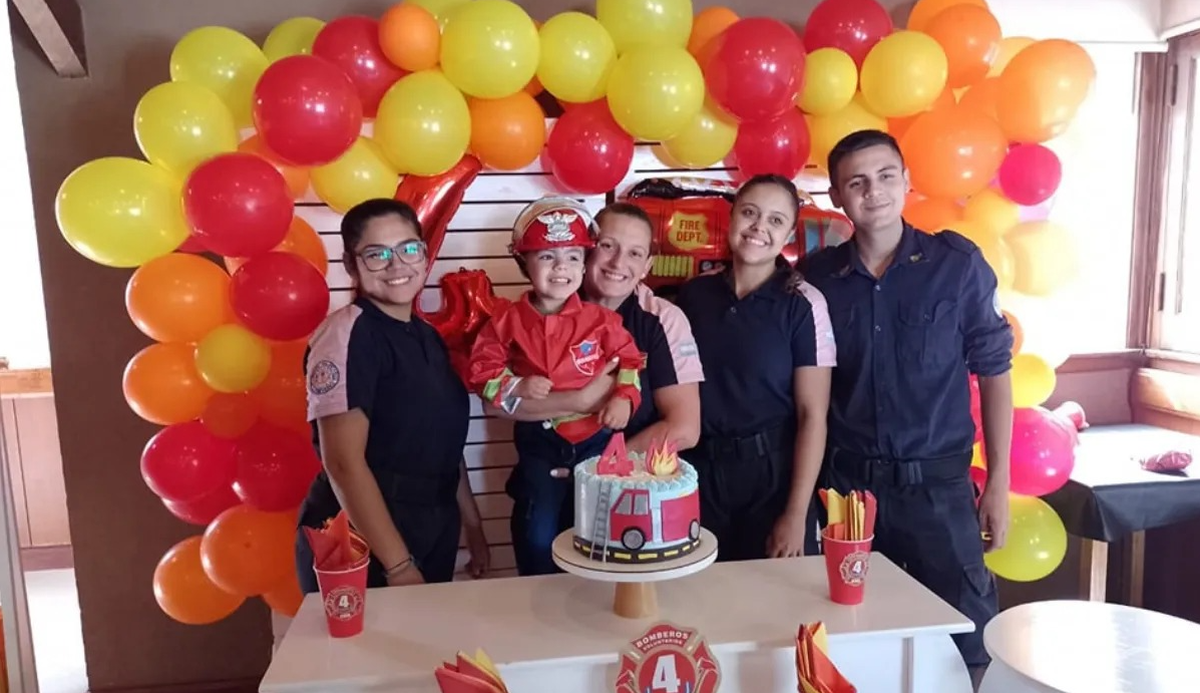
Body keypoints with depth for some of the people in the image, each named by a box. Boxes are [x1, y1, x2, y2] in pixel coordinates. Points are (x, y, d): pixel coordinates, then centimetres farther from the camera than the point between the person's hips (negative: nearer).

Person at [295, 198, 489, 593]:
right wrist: (399, 566, -20)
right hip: (357, 547, -7)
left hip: (433, 537, 8)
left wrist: (472, 526, 15)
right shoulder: (348, 334, -15)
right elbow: (343, 462, -21)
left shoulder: (427, 337, 8)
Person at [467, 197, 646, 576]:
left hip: (595, 440, 0)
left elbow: (629, 360, 4)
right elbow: (481, 370, -3)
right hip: (539, 444, 0)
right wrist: (517, 387, -18)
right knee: (537, 535, 8)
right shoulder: (508, 321, -6)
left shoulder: (600, 318, -6)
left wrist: (624, 398, -12)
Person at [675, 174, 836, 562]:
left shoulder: (803, 304, -10)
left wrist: (797, 514, -12)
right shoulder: (693, 295, 0)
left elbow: (812, 414, -10)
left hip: (774, 475, -3)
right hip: (700, 474, 3)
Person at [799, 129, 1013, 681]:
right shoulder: (816, 276, 0)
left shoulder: (957, 264, -4)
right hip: (846, 480, 1)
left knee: (967, 638, 7)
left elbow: (992, 371, 1)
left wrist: (998, 483, -1)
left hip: (937, 481, -1)